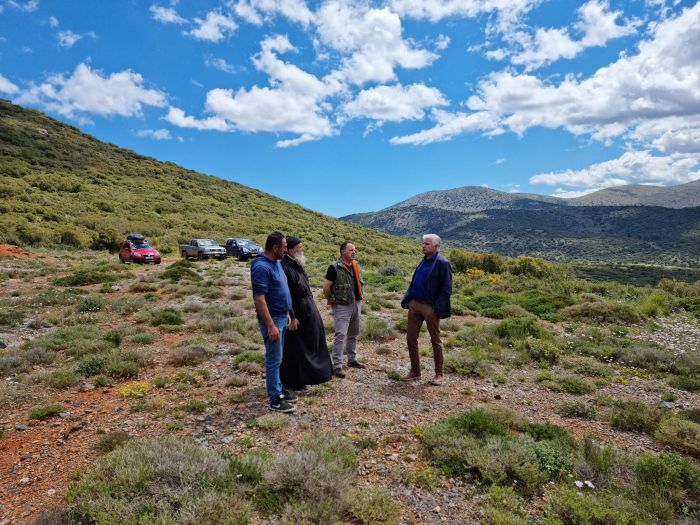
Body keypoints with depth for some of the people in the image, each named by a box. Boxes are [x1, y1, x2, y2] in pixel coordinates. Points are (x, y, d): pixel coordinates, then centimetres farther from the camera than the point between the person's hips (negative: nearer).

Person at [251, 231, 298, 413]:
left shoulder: (276, 263, 9)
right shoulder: (261, 267, -21)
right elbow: (259, 299, -24)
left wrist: (289, 315, 19)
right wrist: (271, 326, -25)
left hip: (282, 317, 9)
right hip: (272, 319, -9)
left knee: (277, 358, 18)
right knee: (274, 359, 0)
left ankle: (279, 389, 31)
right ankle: (275, 400, 10)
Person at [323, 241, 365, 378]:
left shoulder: (356, 266, 8)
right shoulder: (335, 268, -15)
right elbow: (326, 288, -14)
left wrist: (359, 299, 14)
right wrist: (333, 301, -8)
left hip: (356, 305, 7)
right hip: (342, 306, -7)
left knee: (353, 334, 17)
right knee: (340, 335, -10)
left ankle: (352, 360, 32)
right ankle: (337, 366, -6)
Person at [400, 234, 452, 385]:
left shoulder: (442, 263, -11)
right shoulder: (424, 261, 13)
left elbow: (446, 289, -14)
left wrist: (438, 308, -19)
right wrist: (407, 299, 9)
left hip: (430, 307, -8)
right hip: (415, 304, 8)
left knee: (435, 341, 6)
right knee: (410, 338, 9)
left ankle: (438, 374, 21)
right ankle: (415, 371, 23)